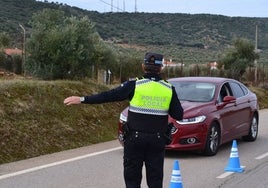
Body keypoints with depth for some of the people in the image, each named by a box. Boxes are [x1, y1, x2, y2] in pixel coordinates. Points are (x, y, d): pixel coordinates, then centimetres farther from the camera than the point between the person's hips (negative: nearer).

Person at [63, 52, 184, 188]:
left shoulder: (134, 85, -8)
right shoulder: (169, 89, -1)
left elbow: (108, 96, -9)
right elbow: (179, 115, 1)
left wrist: (82, 99, -4)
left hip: (135, 139, -2)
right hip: (158, 140, 2)